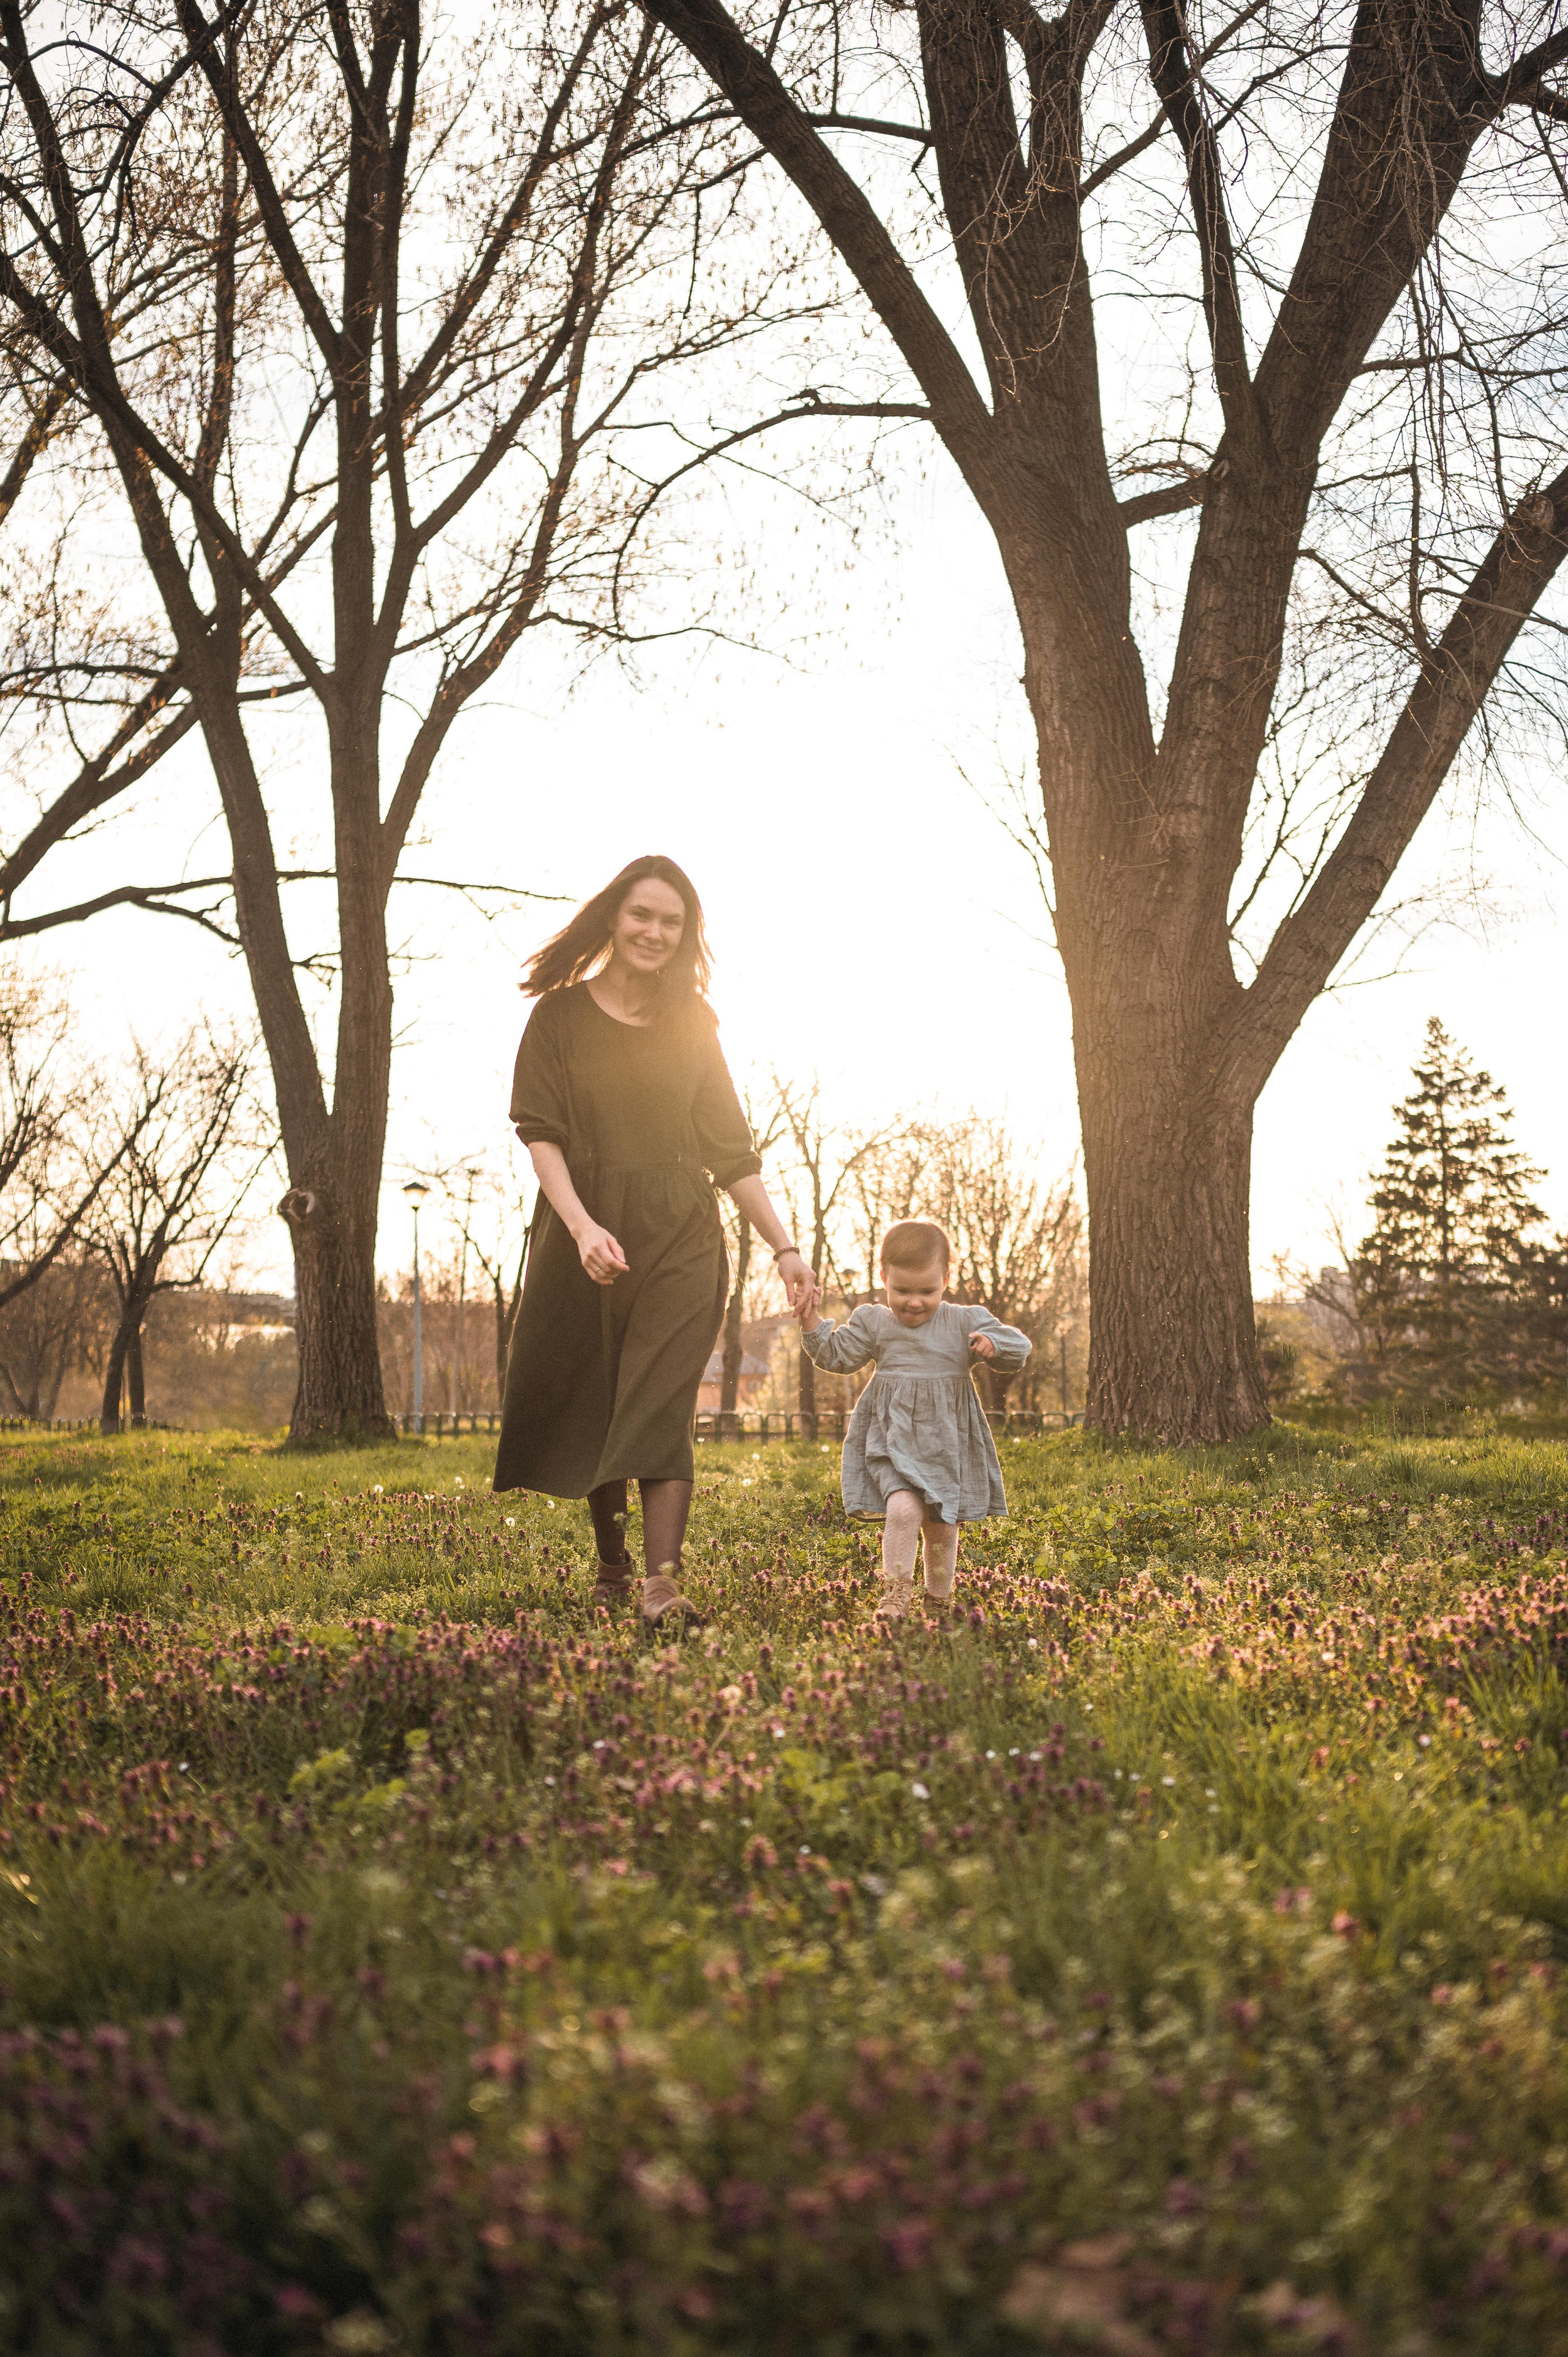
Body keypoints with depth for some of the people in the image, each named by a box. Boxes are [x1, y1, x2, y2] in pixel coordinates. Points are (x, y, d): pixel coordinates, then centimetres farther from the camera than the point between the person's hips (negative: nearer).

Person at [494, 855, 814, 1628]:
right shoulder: (562, 1014, 1)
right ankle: (611, 1566, 25)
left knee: (661, 1409, -10)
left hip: (680, 1241, 0)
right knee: (591, 1408, 8)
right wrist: (582, 1225, -24)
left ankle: (663, 1584, -18)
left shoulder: (692, 1023, 8)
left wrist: (783, 1246, 3)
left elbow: (731, 1149, 9)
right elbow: (539, 1131, -8)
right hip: (581, 1233, 0)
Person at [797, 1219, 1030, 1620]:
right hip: (893, 1440, -1)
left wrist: (994, 1344, -23)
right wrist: (813, 1323, -4)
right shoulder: (872, 1322, 3)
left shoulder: (965, 1322, -1)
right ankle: (897, 1589, -10)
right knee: (903, 1508, -23)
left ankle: (939, 1596, 28)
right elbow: (838, 1357, 10)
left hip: (947, 1443, 1)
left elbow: (1018, 1347, -1)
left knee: (943, 1524, 9)